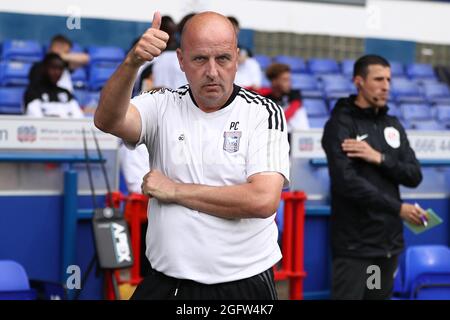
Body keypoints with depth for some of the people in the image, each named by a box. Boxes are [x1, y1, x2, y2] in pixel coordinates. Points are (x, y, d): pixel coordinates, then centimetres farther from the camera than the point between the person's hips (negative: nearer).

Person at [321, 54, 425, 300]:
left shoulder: (393, 126, 13)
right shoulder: (340, 125, -8)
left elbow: (414, 176, 4)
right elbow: (347, 182, -19)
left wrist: (379, 158, -13)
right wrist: (397, 208, -20)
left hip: (390, 242, 6)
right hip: (355, 245, -6)